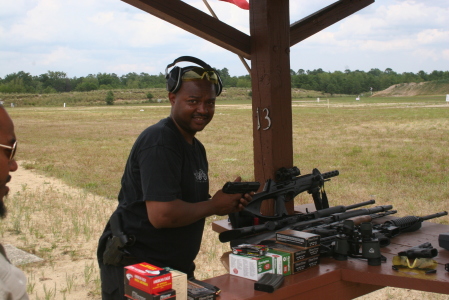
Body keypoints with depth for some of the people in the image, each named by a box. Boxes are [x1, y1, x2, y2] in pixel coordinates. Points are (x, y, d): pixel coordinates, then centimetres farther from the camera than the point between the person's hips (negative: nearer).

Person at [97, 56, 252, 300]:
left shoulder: (195, 147, 11)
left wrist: (230, 202, -2)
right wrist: (214, 205, -15)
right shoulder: (160, 142, -20)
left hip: (176, 268, 9)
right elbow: (162, 215, -29)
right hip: (134, 270, -9)